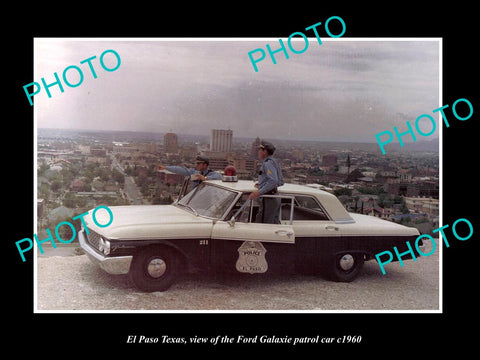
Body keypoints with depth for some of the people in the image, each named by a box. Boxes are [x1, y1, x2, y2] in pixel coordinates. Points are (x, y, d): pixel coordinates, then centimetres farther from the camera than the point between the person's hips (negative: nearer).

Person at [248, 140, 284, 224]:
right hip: (276, 198, 10)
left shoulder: (268, 163, -14)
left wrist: (259, 192, -28)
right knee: (275, 224, 16)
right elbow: (281, 182, 20)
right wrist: (261, 185, 21)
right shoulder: (274, 162, 16)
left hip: (269, 199, -10)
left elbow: (273, 181, -27)